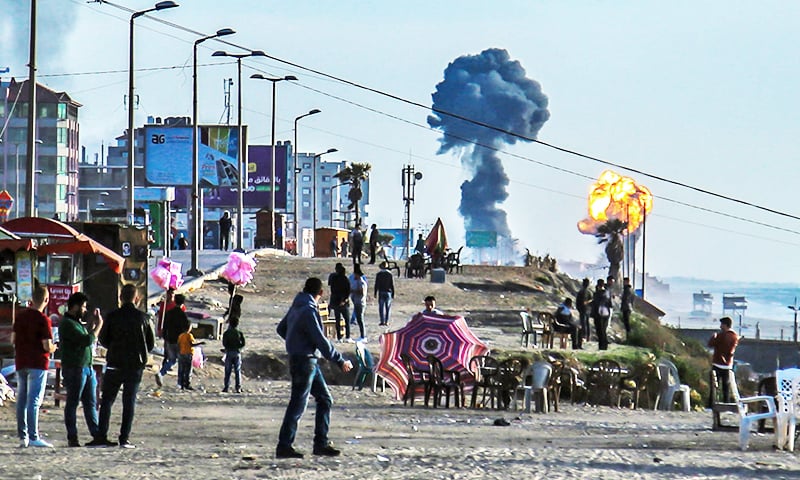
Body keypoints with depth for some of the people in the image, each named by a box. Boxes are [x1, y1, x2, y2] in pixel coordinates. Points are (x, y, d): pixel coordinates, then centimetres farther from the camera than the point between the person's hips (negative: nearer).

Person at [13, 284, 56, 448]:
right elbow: (47, 346, -16)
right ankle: (33, 437, -10)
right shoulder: (43, 320, -13)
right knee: (34, 400, -7)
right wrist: (53, 348, 5)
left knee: (21, 399, 10)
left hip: (20, 362, 6)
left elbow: (13, 339, 13)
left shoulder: (20, 316, 6)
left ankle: (22, 436, 11)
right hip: (37, 363, -6)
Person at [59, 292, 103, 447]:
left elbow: (86, 334, 29)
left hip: (87, 368, 10)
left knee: (91, 403, 9)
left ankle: (97, 434, 11)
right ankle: (72, 438, 1)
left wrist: (92, 322, 18)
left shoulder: (77, 322, 16)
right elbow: (87, 340, -23)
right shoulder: (67, 324, -16)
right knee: (72, 403, -2)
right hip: (74, 369, -10)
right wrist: (98, 325, -10)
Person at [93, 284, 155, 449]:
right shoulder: (142, 317, -3)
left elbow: (103, 340, 5)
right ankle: (124, 438, -1)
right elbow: (151, 343, 4)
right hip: (135, 365, 0)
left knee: (107, 400, 7)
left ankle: (101, 436, 0)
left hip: (115, 364, 0)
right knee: (129, 402, 4)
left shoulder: (112, 316, -4)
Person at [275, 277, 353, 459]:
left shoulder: (297, 307, 11)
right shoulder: (308, 311, -18)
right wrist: (340, 361, -15)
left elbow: (281, 328, 23)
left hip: (310, 362, 10)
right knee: (298, 404, -6)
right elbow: (321, 341, -20)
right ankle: (284, 446, -2)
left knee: (325, 399, 11)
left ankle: (321, 443, 12)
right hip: (304, 361, -10)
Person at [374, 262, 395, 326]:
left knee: (381, 307, 1)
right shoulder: (390, 274, 0)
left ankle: (382, 321, -5)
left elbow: (376, 284, -4)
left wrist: (375, 293, 2)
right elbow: (392, 285, 0)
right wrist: (393, 294, 6)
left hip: (381, 292, -1)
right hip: (388, 292, 1)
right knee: (388, 307, 5)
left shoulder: (379, 274, -3)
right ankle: (387, 321, 1)